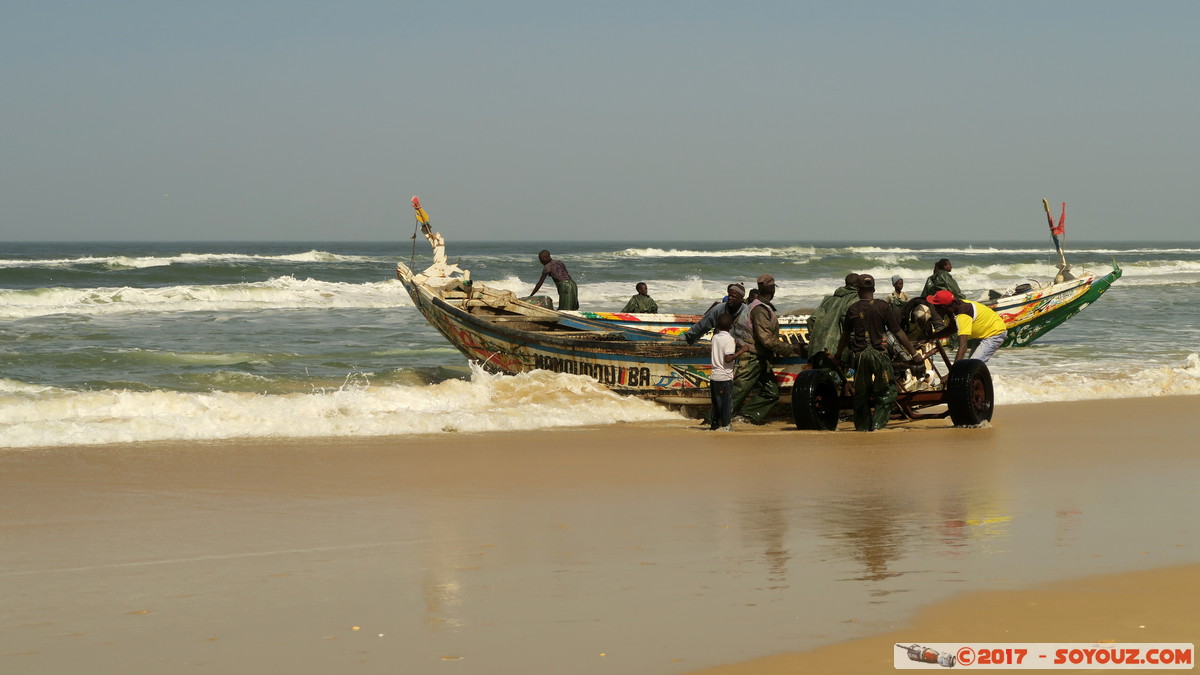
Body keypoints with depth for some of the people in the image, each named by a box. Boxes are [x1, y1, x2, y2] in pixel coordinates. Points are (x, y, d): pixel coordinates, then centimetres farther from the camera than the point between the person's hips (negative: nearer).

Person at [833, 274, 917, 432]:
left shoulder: (852, 309, 4)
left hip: (859, 355, 3)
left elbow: (845, 336, 13)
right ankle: (877, 423, -9)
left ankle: (861, 428, 18)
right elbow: (898, 332, -3)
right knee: (886, 393, 5)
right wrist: (913, 352, 2)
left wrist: (837, 357, 27)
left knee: (861, 395, 13)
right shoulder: (883, 306, -3)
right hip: (879, 354, -3)